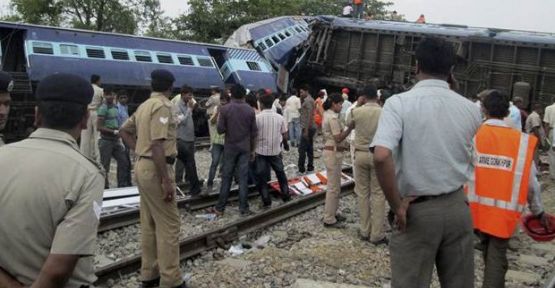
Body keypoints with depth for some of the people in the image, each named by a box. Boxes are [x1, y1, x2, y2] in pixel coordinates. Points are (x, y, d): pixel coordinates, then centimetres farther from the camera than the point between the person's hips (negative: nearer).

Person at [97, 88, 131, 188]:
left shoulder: (115, 107, 12)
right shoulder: (103, 108, -13)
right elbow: (99, 127, -18)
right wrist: (114, 131, -19)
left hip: (116, 140, 8)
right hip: (106, 140, -8)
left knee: (123, 162, 8)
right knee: (105, 166, 0)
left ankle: (122, 184, 16)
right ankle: (105, 187, 10)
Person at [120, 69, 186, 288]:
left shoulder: (144, 105, 14)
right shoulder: (162, 106, -15)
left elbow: (124, 131, 23)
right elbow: (157, 145, -23)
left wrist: (139, 152, 15)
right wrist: (166, 180, -23)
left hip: (143, 166, 10)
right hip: (155, 168, -10)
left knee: (149, 224, 14)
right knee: (168, 224, -3)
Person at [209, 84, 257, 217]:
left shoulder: (225, 109, -8)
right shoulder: (250, 110, -2)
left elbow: (220, 129, -8)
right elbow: (254, 132, 0)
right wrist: (252, 149, 10)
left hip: (230, 147, -1)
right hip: (245, 148, 1)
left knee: (226, 178, 5)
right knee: (243, 178, 3)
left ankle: (220, 208, 10)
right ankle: (243, 208, 5)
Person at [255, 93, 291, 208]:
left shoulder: (257, 117, -13)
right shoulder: (279, 117, -3)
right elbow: (284, 134, 3)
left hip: (261, 151, -3)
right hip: (276, 151, 3)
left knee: (261, 177, 6)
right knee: (281, 173, 19)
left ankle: (267, 201, 7)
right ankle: (286, 196, 26)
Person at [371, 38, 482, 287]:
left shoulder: (399, 103, -13)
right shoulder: (470, 108, 2)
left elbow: (381, 156, -26)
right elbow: (473, 161, 11)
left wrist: (397, 206, -16)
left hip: (417, 210, -4)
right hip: (457, 207, 4)